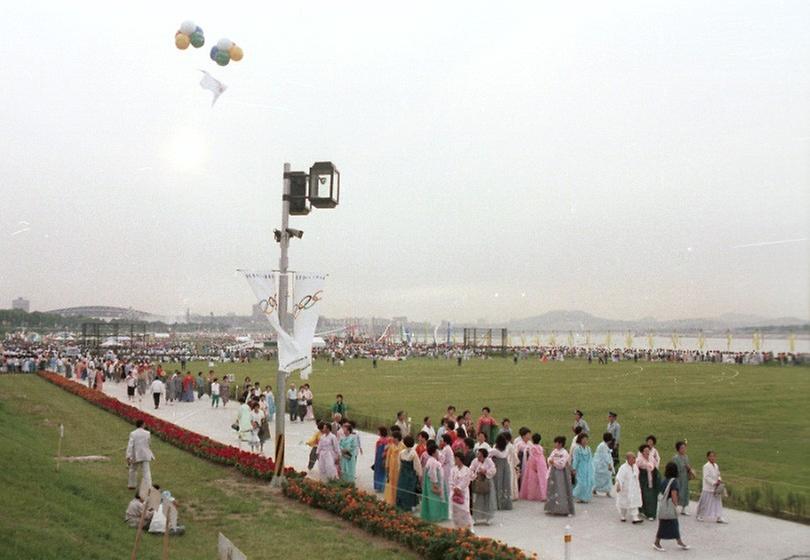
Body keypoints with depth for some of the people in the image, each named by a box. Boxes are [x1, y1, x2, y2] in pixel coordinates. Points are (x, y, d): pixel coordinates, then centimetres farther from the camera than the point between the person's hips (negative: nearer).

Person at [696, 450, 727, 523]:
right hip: (708, 488, -7)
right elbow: (706, 477, -20)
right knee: (705, 503, 4)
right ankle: (700, 516, 19)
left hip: (715, 488, 7)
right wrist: (714, 483, -23)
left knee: (717, 503, 5)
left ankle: (719, 518, 7)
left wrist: (719, 480, -2)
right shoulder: (706, 466, -15)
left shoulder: (716, 466, 8)